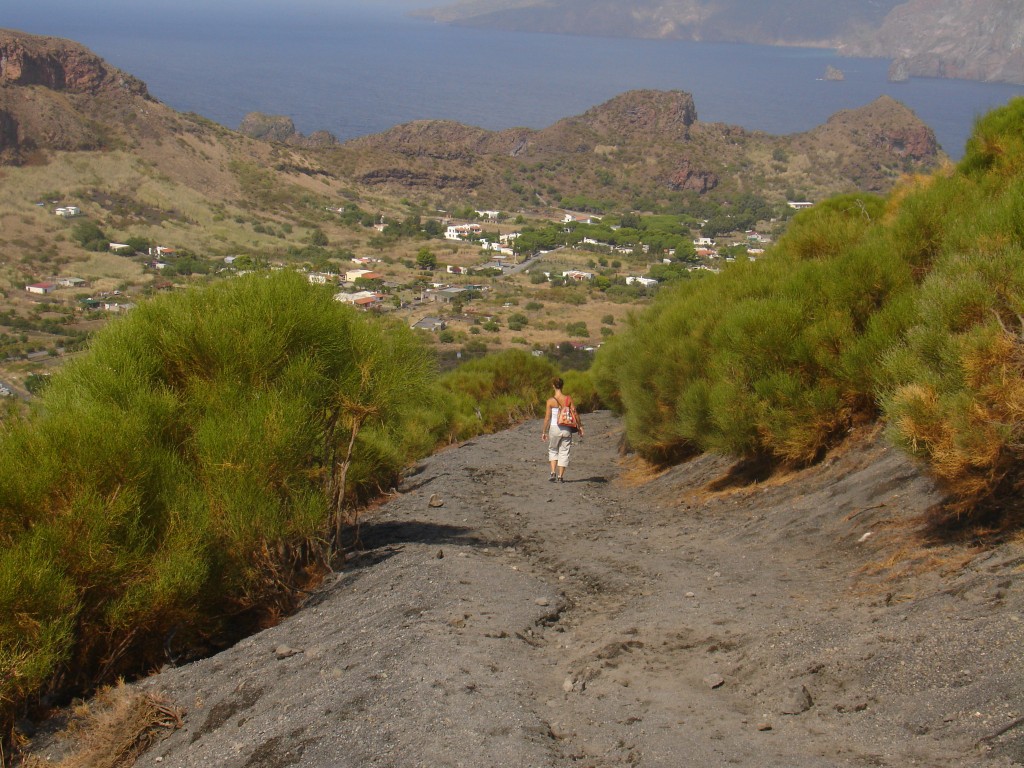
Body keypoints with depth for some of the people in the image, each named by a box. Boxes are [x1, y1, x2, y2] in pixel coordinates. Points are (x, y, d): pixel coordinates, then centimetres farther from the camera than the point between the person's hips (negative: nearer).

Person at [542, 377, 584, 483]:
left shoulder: (550, 401, -8)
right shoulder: (568, 399, -3)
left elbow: (547, 418, -8)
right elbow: (575, 414, -1)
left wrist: (544, 432, 1)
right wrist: (580, 427, 11)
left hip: (554, 428, -1)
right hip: (566, 429, 1)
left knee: (553, 451, 18)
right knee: (564, 452, 10)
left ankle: (553, 473, 4)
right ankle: (560, 476, 9)